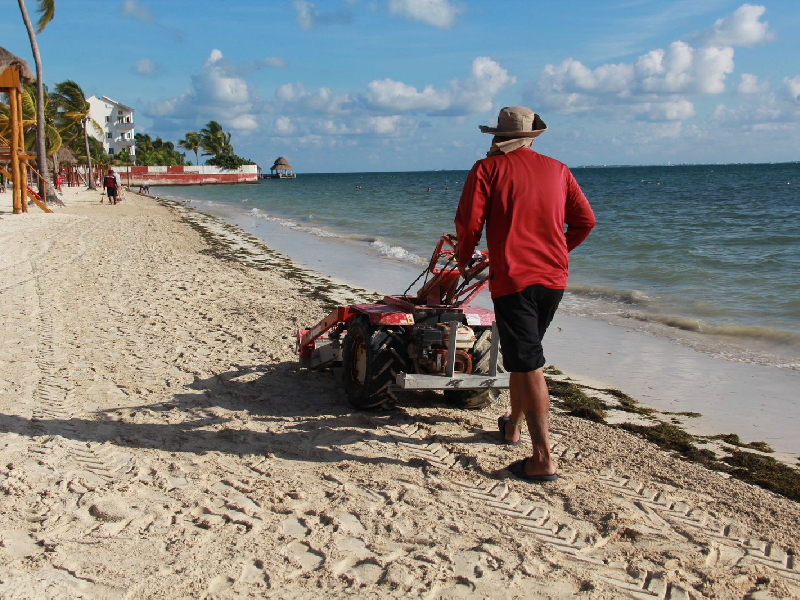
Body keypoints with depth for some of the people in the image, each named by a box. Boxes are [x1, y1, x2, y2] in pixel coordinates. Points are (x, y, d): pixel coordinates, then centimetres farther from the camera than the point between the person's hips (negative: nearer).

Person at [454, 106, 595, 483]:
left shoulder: (488, 169, -2)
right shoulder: (558, 170, 11)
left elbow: (468, 222, -10)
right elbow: (585, 221, 13)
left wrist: (463, 259, 8)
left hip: (512, 279, -5)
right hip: (554, 278, 5)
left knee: (529, 365, -7)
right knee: (522, 356, 22)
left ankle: (543, 460, -8)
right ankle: (513, 426, 38)